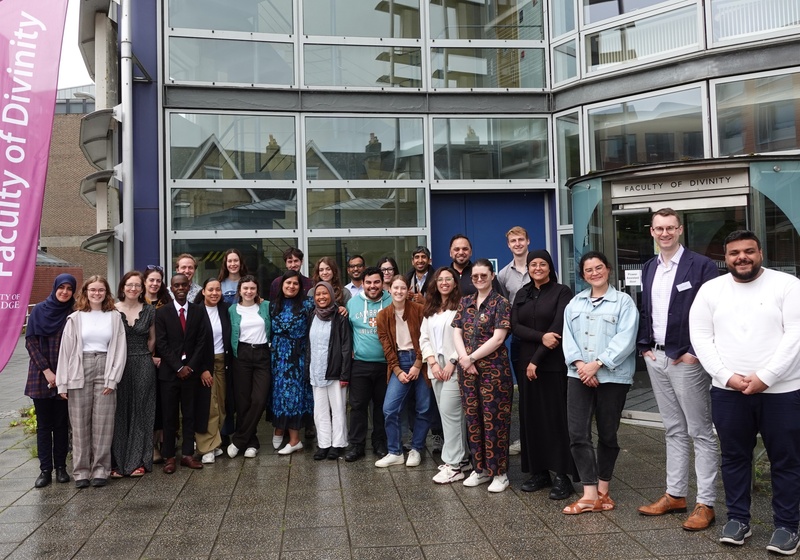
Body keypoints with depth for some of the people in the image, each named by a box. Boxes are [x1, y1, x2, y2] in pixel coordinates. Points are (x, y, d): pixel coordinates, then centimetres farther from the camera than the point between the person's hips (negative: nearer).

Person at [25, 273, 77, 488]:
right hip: (41, 376, 0)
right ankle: (45, 470, 10)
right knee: (44, 424, 4)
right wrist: (46, 370, -8)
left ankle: (61, 467, 15)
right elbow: (30, 341, -1)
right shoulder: (39, 310, 1)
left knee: (61, 423, 6)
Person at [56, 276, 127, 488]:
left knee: (102, 424, 2)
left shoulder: (115, 317, 5)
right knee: (80, 424, 5)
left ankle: (100, 470, 11)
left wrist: (112, 379, -6)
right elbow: (66, 350, 3)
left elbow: (120, 349, 2)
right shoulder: (76, 318, 4)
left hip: (105, 371, 0)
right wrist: (63, 382, -2)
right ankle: (81, 471, 13)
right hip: (80, 372, 0)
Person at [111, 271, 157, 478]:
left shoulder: (149, 310, 3)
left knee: (140, 413, 6)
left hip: (143, 366, 1)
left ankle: (138, 461, 15)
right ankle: (117, 462, 12)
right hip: (118, 365, -1)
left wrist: (144, 358, 11)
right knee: (119, 413, 3)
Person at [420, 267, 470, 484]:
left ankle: (454, 464, -2)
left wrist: (452, 362, -15)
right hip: (436, 368, 7)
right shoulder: (430, 309, 15)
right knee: (448, 413, 10)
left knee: (449, 411, -10)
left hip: (456, 367, -7)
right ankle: (462, 458, 21)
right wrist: (433, 362, -1)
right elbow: (424, 338, 12)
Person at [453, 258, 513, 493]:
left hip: (493, 369, -5)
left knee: (494, 421, -1)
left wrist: (471, 358, -11)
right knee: (473, 419, 10)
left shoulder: (501, 303, -5)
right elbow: (457, 333, 8)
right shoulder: (465, 302, 12)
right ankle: (480, 469, 23)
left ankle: (499, 472, 11)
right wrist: (464, 358, -7)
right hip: (468, 370, 5)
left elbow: (498, 338, -12)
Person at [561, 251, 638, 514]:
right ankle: (589, 494, 1)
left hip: (612, 377, -3)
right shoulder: (574, 303, 14)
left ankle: (603, 490, 23)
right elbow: (568, 337, 7)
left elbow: (624, 339, -11)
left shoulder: (623, 301, 0)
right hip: (579, 375, 4)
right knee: (578, 433, -5)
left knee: (607, 434, 8)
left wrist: (597, 364, -17)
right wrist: (579, 364, -10)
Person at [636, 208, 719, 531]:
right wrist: (643, 345, 7)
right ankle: (675, 495, 25)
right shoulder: (648, 268, 12)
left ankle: (705, 504, 10)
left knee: (700, 432, 2)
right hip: (656, 359, 7)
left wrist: (694, 352, -16)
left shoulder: (701, 266, -9)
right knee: (673, 430, 15)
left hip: (686, 359, -6)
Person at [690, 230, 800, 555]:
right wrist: (726, 376, -10)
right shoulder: (710, 289, 5)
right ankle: (738, 519, 25)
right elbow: (700, 336, 1)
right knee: (734, 457, 11)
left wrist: (765, 377, -16)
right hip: (728, 391, 2)